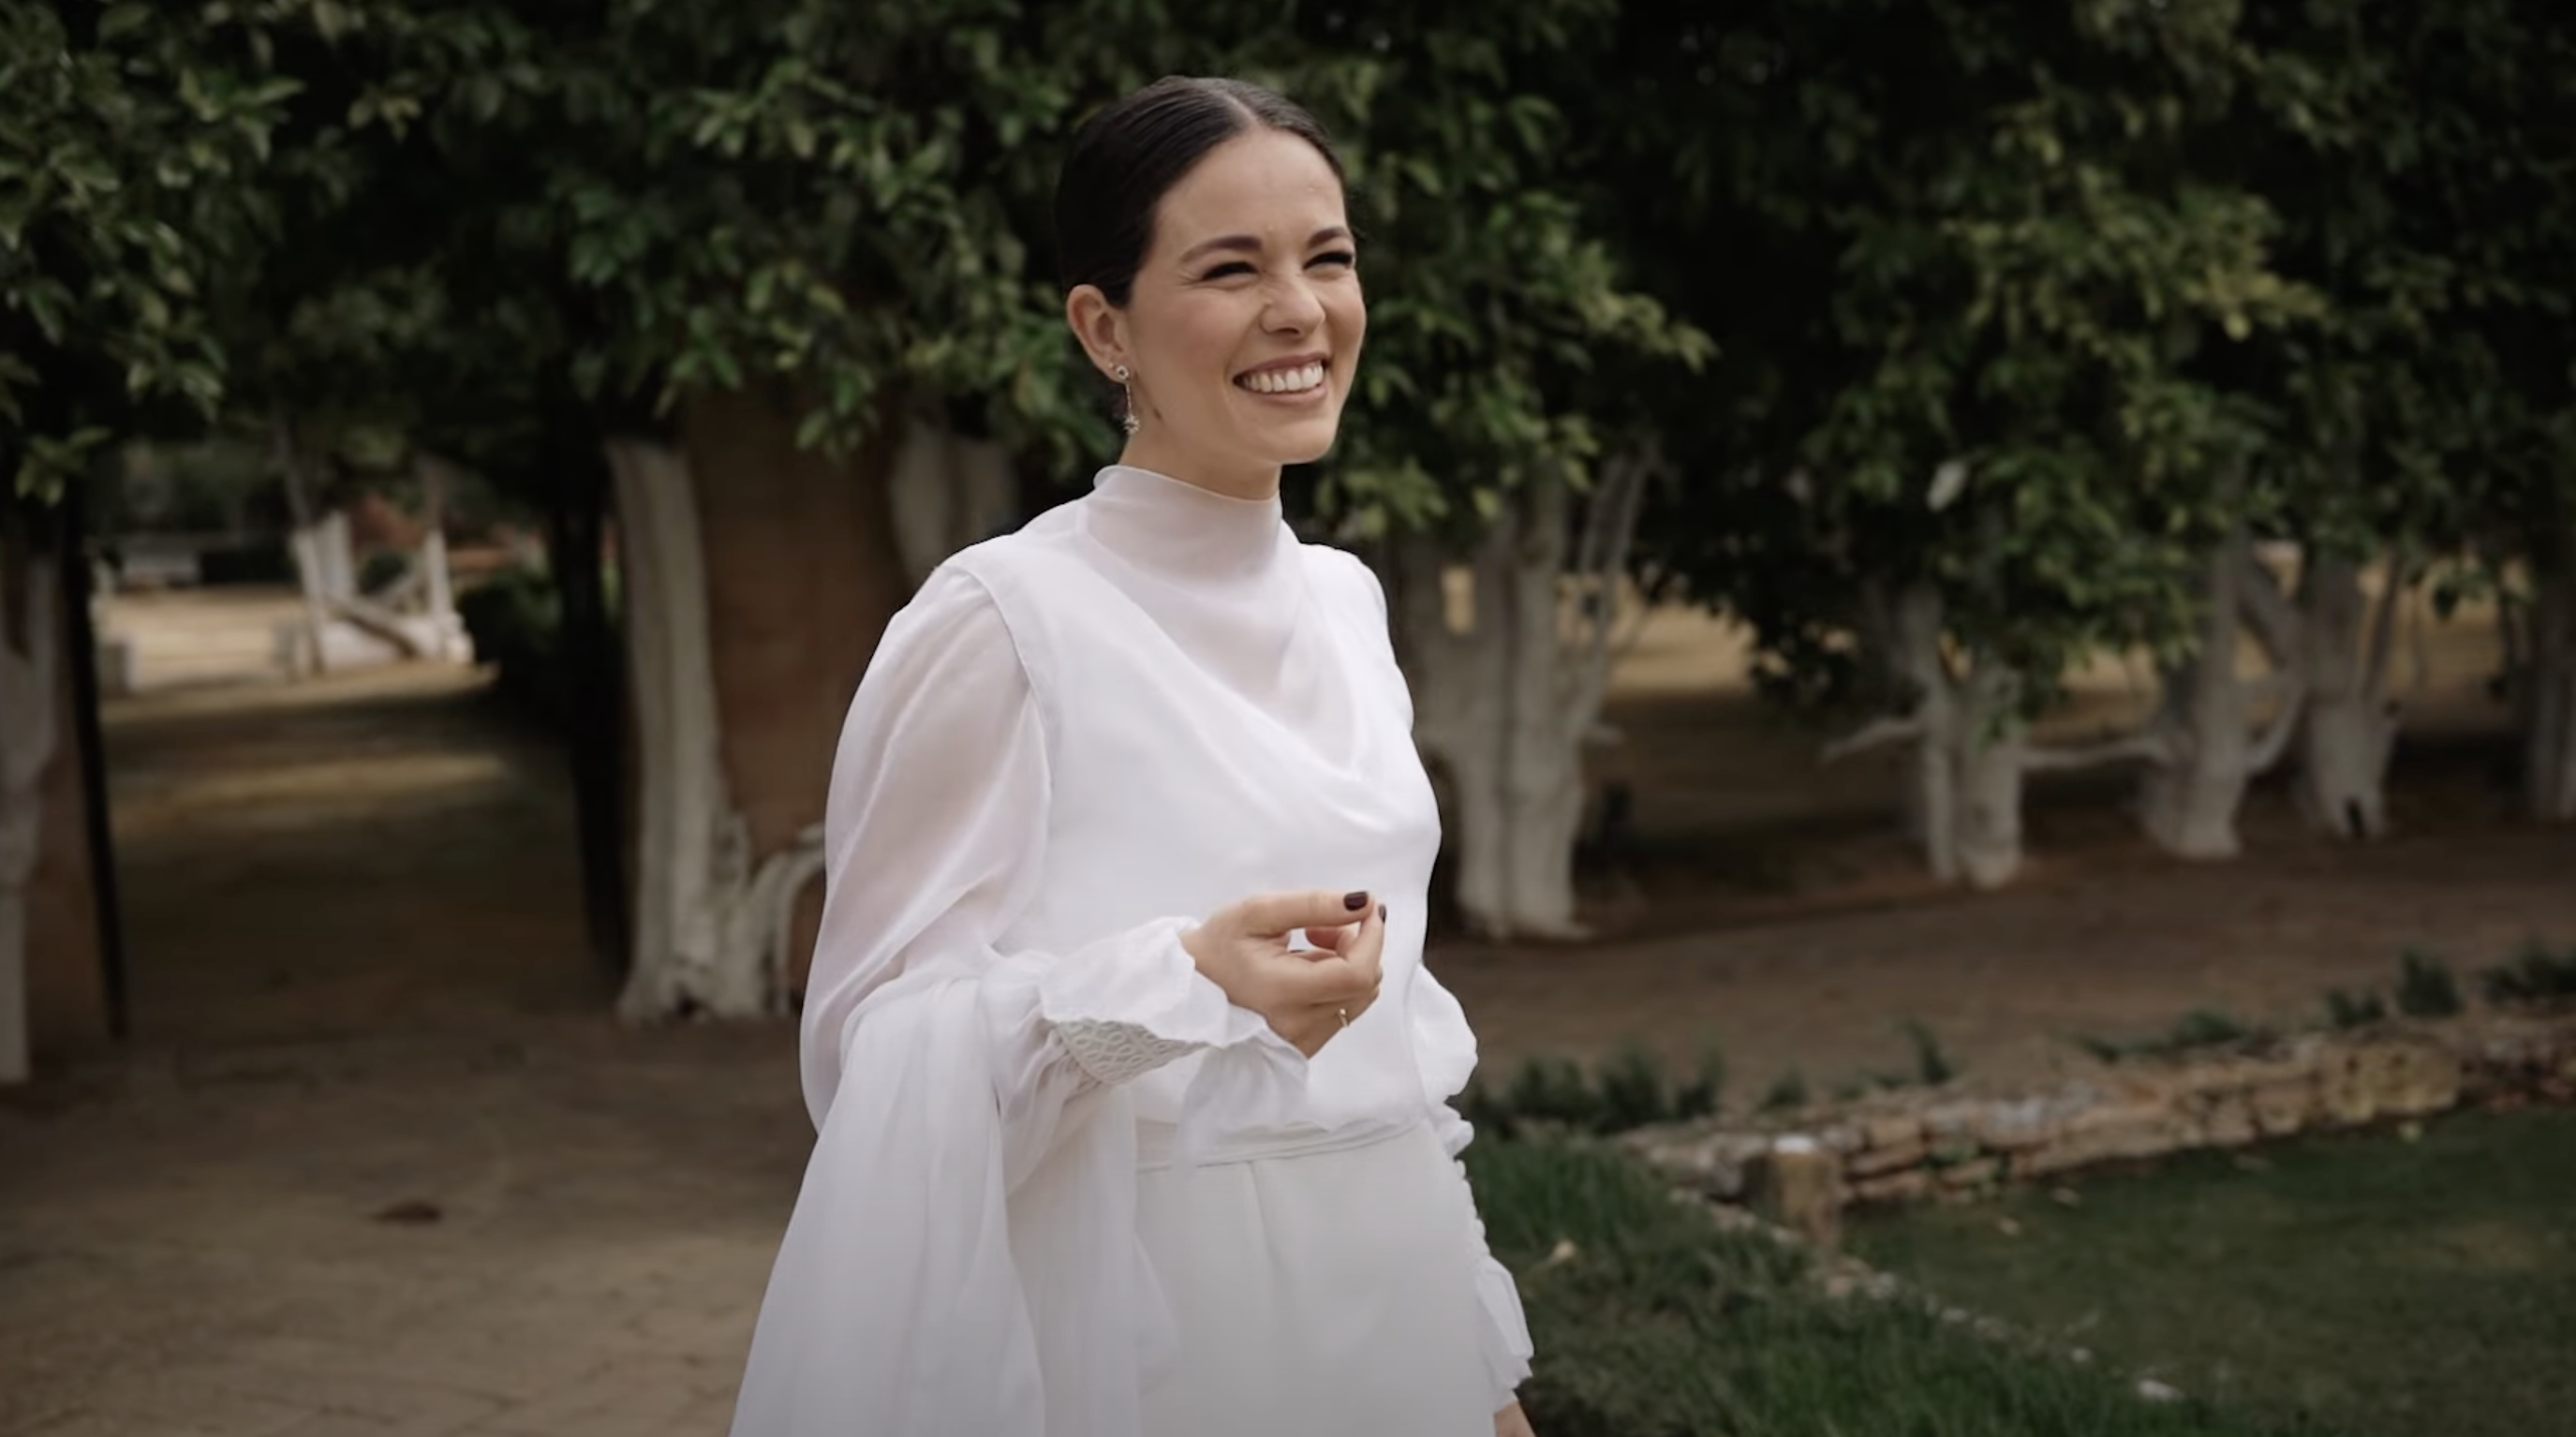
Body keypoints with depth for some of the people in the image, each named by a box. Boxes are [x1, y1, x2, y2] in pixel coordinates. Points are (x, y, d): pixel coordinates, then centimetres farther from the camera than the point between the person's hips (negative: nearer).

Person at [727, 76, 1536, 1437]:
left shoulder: (1344, 599, 6)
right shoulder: (1003, 615, -15)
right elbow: (876, 1030, -14)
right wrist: (1180, 985, -29)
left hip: (1392, 1299, 6)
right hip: (1156, 1325, -6)